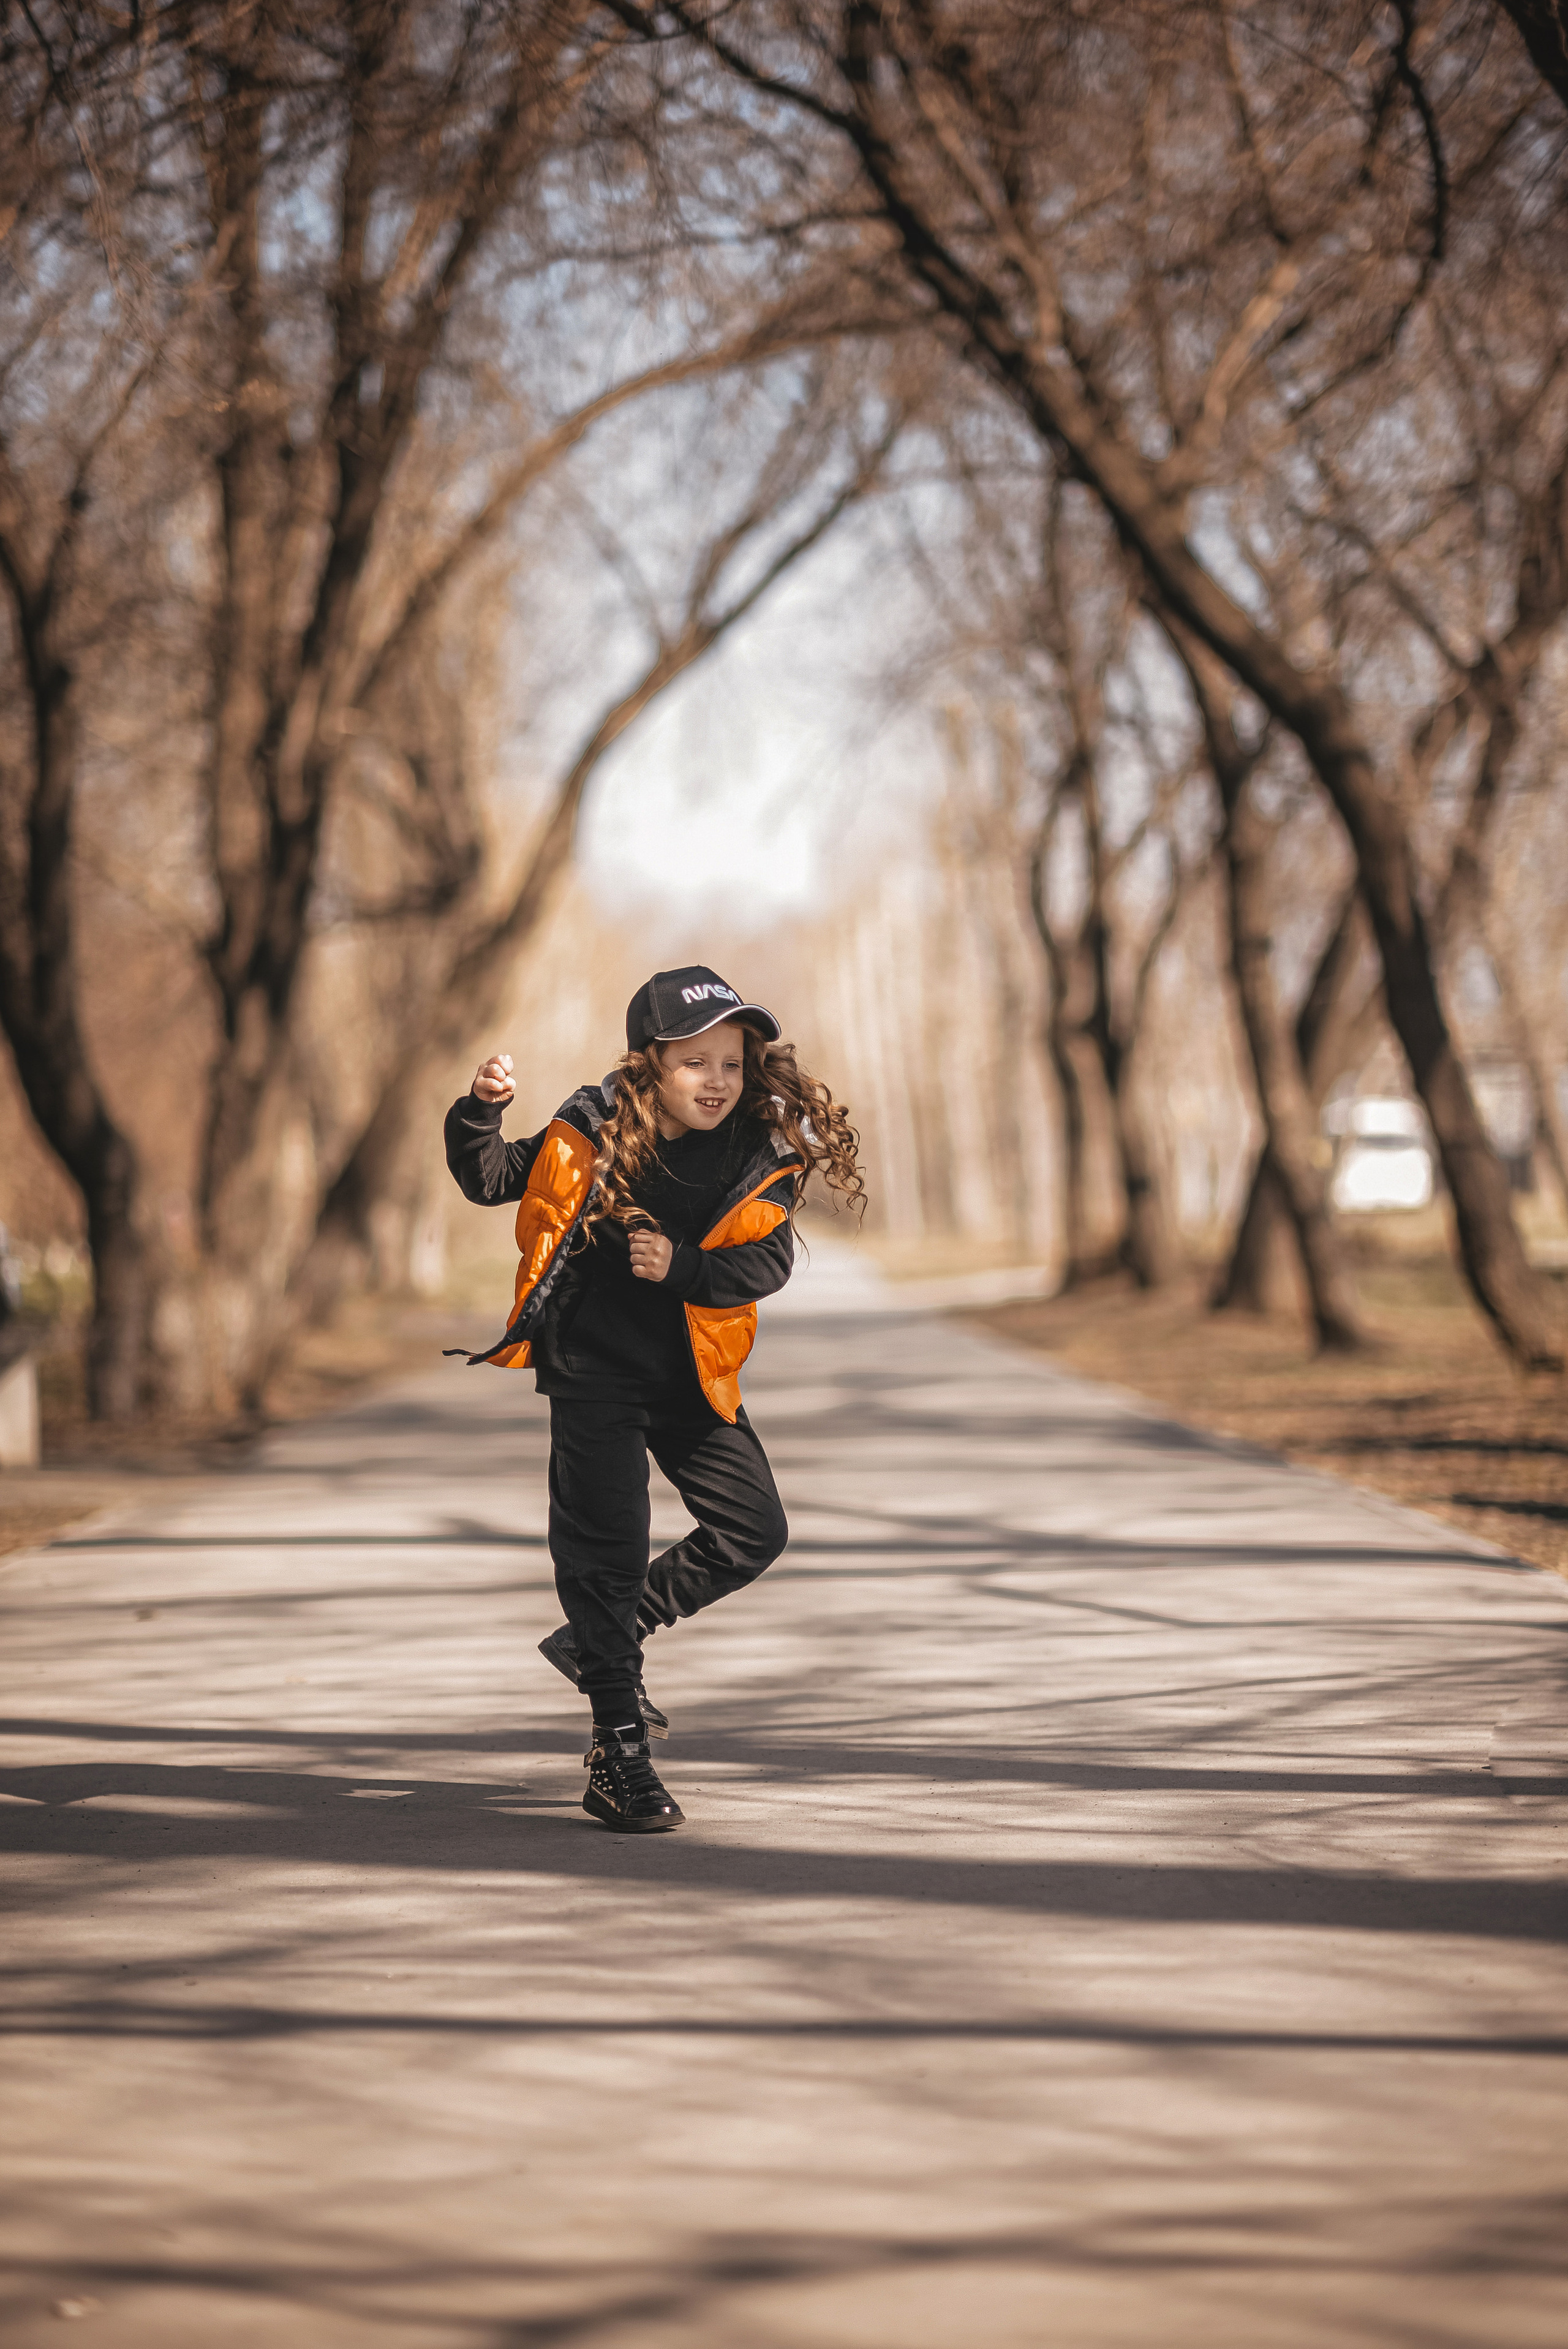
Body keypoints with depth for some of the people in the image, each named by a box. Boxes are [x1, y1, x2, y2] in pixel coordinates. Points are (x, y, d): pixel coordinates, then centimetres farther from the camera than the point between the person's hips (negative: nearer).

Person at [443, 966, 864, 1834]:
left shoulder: (763, 1153, -8)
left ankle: (600, 1640, 22)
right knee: (607, 1549, -8)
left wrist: (681, 1267, -26)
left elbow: (769, 1260, -13)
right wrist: (481, 1111, -21)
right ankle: (618, 1755, -1)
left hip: (691, 1376, 4)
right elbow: (489, 1180, -2)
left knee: (754, 1531, 4)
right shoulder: (596, 1135, -11)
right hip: (593, 1368, -4)